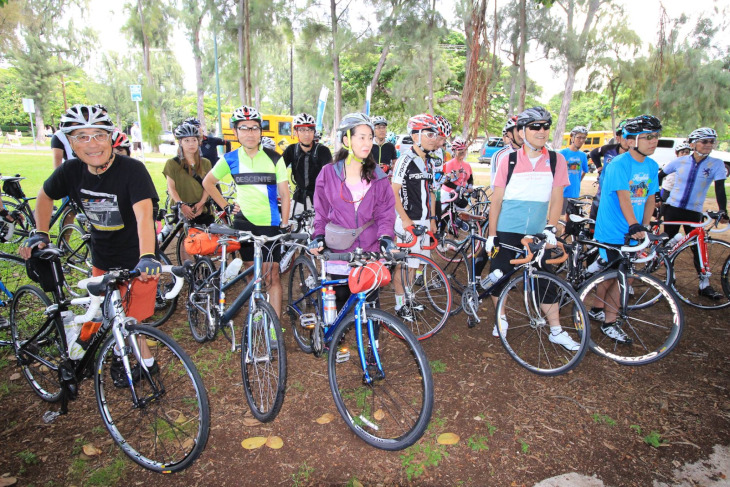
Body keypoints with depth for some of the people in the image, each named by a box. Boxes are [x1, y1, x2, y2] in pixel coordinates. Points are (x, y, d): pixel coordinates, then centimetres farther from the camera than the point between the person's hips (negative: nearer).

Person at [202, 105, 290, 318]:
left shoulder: (274, 158, -2)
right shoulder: (231, 159, 3)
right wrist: (226, 206, 7)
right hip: (243, 222, 2)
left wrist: (285, 223, -7)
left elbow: (284, 194, -1)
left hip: (269, 223, -2)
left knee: (271, 275, -5)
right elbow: (207, 182, 16)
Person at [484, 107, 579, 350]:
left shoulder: (556, 161, 0)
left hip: (537, 234, 1)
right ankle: (501, 318, 30)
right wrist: (491, 234, -2)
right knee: (498, 277, 6)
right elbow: (496, 200, -1)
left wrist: (550, 228, -9)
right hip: (506, 232, -1)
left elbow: (556, 198, 2)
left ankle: (556, 331, 20)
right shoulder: (508, 161, -4)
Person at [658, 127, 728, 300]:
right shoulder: (680, 161, -2)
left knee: (698, 247, -1)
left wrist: (723, 211, -22)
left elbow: (720, 188, -11)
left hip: (694, 212, 0)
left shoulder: (716, 164, -3)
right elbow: (659, 177, 9)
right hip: (672, 208, 0)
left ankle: (705, 284, 8)